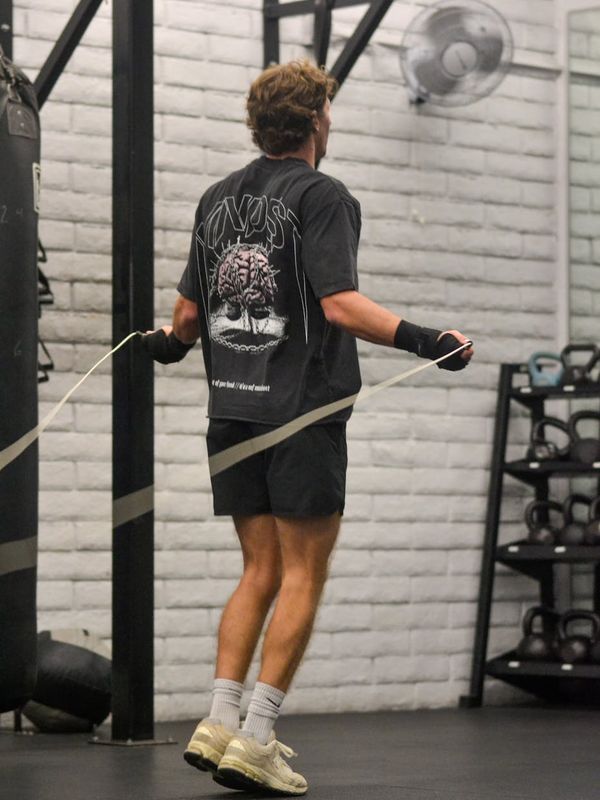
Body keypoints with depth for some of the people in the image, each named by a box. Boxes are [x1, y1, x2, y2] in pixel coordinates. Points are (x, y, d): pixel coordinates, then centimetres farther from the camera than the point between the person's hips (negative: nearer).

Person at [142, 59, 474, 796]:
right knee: (303, 573, 1)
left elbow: (189, 310, 15)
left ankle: (220, 723, 5)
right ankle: (255, 741, -4)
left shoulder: (218, 198, 11)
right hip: (302, 409, -6)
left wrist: (168, 343, 35)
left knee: (260, 571, 14)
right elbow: (340, 304, -18)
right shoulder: (321, 196, -8)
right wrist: (429, 342, -18)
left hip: (232, 407, 6)